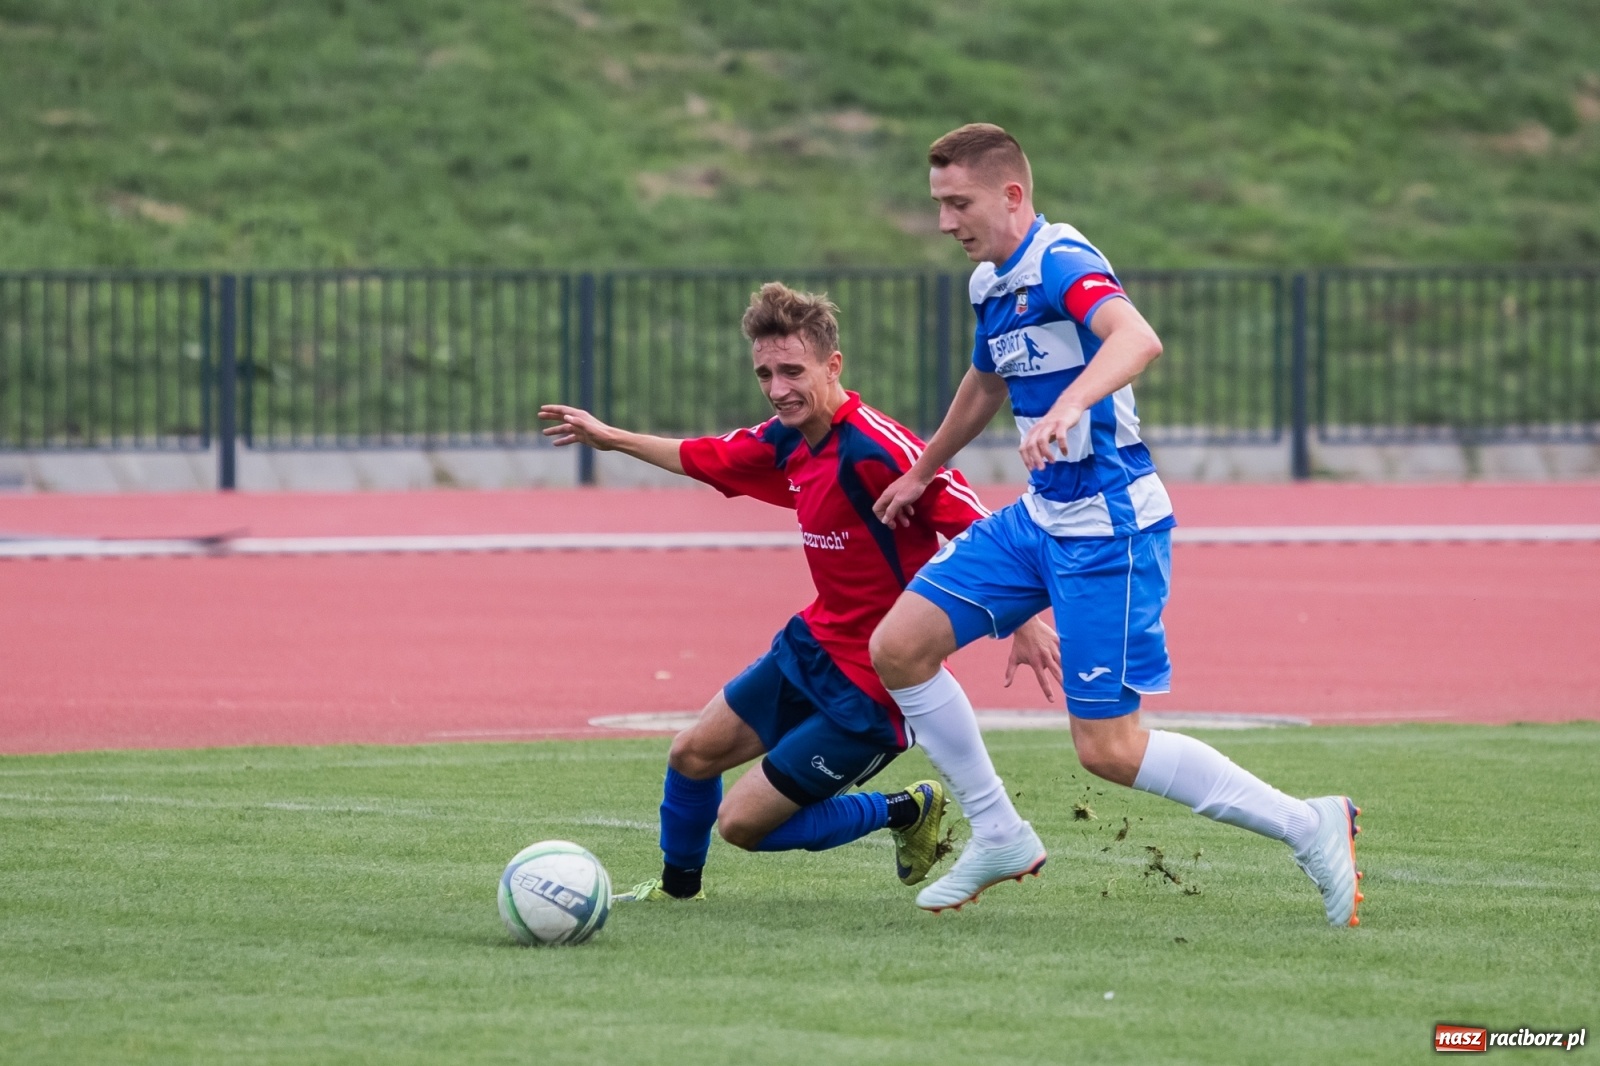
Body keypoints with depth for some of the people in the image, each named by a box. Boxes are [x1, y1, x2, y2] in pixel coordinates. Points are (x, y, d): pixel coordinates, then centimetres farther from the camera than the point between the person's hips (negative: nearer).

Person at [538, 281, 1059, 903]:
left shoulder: (875, 449, -26)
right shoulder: (786, 441, 1)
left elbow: (978, 529, -25)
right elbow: (704, 459, 21)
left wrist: (1023, 624, -29)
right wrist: (611, 438, 28)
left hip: (871, 690, -8)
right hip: (813, 645, 8)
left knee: (741, 823, -4)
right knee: (691, 756, 18)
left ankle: (907, 812, 13)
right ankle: (677, 887, 44)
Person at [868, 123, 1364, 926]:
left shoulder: (1061, 262, -19)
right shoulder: (992, 284, 10)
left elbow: (1137, 338, -40)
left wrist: (1069, 405, -57)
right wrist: (921, 474, 44)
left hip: (1107, 529, -9)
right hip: (1038, 519, 9)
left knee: (1108, 747, -10)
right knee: (897, 647, 3)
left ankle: (1308, 827, 3)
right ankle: (999, 837, 15)